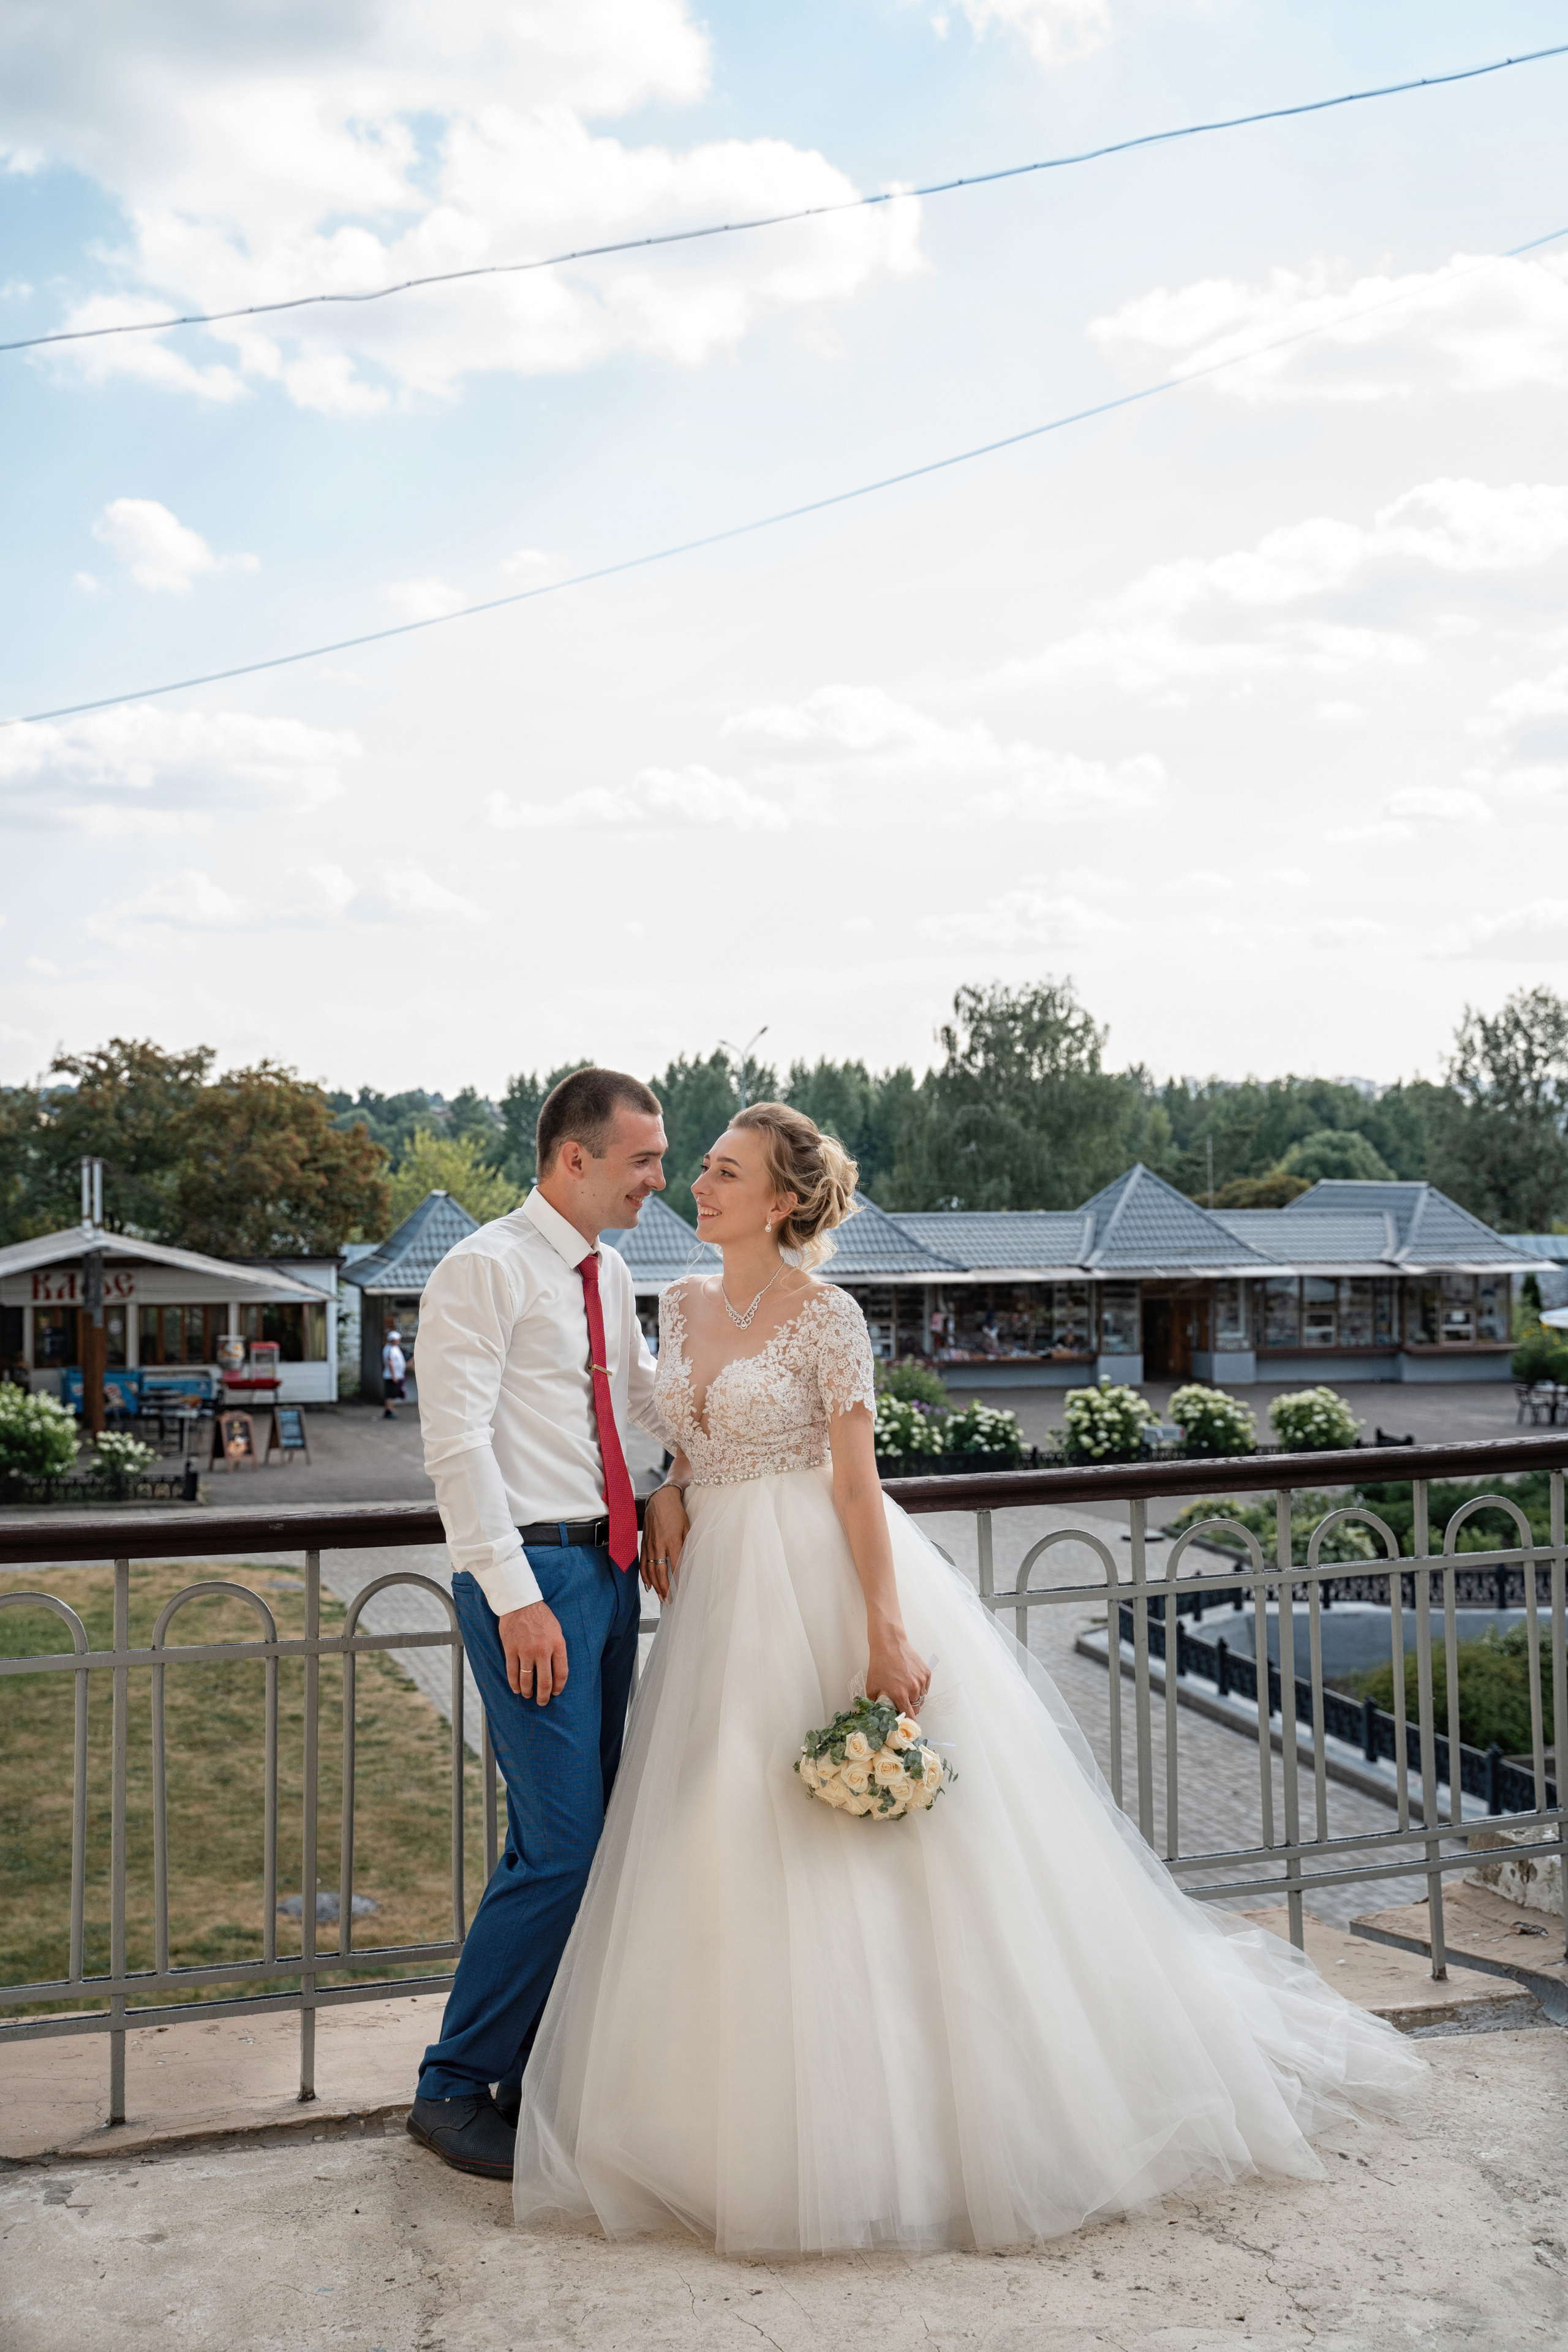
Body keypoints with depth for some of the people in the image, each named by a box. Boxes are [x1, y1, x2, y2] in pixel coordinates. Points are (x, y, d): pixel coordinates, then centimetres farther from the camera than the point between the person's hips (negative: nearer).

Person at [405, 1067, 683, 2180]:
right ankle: (455, 2087, 7)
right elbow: (457, 1442, -16)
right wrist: (516, 1597, -20)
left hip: (610, 1564, 8)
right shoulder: (486, 1270, -10)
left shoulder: (609, 1274, 14)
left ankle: (533, 2074, 24)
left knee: (581, 1839, 11)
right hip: (532, 1573, -8)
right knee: (561, 1846, -9)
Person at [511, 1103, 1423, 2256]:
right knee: (732, 1861, 11)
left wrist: (886, 1630, -20)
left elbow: (856, 1479, -15)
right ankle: (747, 2124, 24)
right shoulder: (684, 1304, 9)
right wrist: (664, 1502, 3)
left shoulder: (824, 1315, -10)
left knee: (862, 1860, -2)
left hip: (821, 1587, -7)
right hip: (724, 1596, 7)